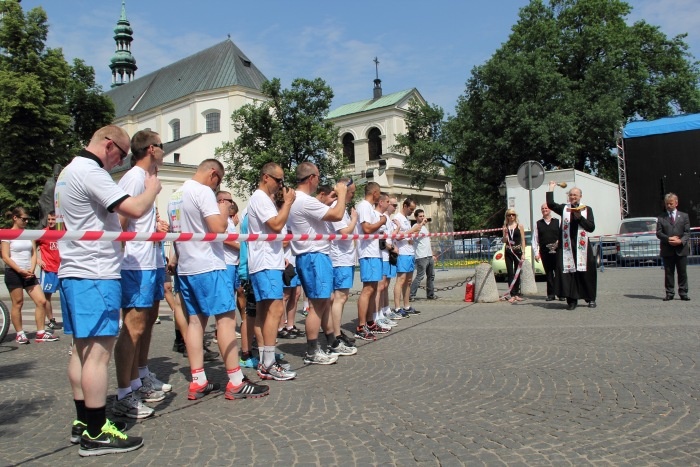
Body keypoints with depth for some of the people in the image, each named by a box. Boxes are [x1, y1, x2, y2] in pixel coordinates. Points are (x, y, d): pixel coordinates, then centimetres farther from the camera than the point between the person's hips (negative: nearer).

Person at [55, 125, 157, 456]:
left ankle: (83, 422, 21)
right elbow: (135, 209, -22)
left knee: (82, 349, 13)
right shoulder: (90, 172, -14)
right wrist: (152, 189, -3)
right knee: (98, 352, -7)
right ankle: (96, 434, -3)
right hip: (95, 274, -11)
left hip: (72, 272, 11)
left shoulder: (68, 172, 19)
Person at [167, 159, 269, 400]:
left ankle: (198, 382, 9)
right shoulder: (203, 191, -12)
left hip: (186, 268, 9)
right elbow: (218, 228, -22)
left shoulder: (176, 195, 16)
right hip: (208, 267, -9)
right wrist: (224, 211, -2)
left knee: (196, 320, 9)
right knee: (226, 318, -7)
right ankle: (236, 382, -5)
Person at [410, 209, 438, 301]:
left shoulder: (425, 227, 19)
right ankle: (411, 295, -7)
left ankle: (430, 294, 22)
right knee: (420, 276, -11)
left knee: (431, 275, 13)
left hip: (429, 256, 9)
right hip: (421, 257, -9)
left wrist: (432, 254, 21)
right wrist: (422, 223, -23)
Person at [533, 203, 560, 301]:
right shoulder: (538, 224, 10)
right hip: (544, 252, 1)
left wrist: (559, 242, -15)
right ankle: (551, 294, 10)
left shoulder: (557, 222, 7)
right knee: (548, 273, 5)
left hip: (557, 251, -1)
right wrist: (536, 252, -1)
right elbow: (534, 239, 6)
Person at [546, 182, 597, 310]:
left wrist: (580, 217, -10)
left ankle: (590, 299, 14)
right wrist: (551, 188, -2)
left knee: (585, 272, 0)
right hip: (567, 246, 0)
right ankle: (572, 299, 1)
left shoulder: (587, 209, 10)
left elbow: (591, 227, 1)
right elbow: (550, 204, -7)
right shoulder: (564, 208, 11)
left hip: (582, 246, 0)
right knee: (568, 272, -5)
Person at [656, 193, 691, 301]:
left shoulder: (684, 216, 9)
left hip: (681, 249, 0)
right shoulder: (661, 217, 8)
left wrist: (681, 241, -16)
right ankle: (669, 293, 9)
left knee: (682, 272, 4)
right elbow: (658, 233, 1)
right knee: (668, 272, 3)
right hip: (667, 250, 0)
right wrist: (668, 239, -15)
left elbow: (687, 232, 2)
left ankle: (683, 293, 11)